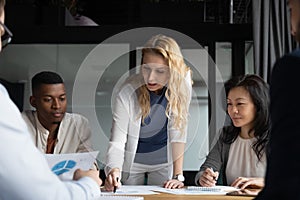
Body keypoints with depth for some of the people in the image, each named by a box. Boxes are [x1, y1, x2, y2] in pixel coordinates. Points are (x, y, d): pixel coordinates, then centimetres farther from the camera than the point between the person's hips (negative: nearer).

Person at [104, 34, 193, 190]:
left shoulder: (182, 84, -21)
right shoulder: (126, 94, -24)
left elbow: (178, 132, -19)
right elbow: (117, 141, -24)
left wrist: (178, 176, -22)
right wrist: (113, 169, -43)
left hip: (164, 161, 1)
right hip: (132, 161, -1)